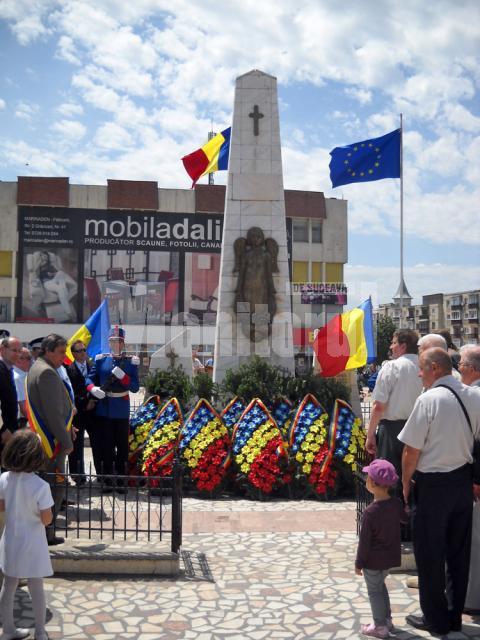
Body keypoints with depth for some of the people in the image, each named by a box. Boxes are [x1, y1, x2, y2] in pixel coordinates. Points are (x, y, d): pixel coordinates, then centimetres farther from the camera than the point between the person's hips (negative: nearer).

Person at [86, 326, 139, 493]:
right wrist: (93, 389, -16)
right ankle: (107, 480, 16)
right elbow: (90, 378, 5)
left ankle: (121, 480, 13)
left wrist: (122, 377, -21)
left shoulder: (131, 361, -1)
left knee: (122, 445, 4)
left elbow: (135, 387, -5)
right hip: (104, 409, 1)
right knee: (106, 445, 7)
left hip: (122, 411, -1)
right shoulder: (100, 359, 4)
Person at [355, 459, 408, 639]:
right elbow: (405, 518, 16)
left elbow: (364, 541, -18)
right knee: (380, 586, 26)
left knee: (374, 591, 10)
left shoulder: (370, 512, -26)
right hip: (390, 556, 7)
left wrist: (359, 563, -8)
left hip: (374, 560, -7)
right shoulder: (396, 503, -8)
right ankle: (387, 620, 35)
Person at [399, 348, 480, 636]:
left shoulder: (429, 399, -20)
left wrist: (406, 484, -3)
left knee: (430, 554, 10)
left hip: (433, 484, -6)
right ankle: (454, 616, 32)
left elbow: (411, 451, -18)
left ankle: (436, 620, 23)